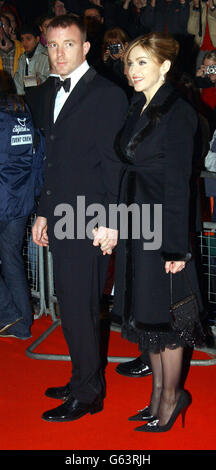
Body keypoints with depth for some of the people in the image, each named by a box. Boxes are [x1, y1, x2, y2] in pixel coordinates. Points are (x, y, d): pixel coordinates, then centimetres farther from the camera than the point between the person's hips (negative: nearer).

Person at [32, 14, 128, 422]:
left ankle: (87, 394, 14)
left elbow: (114, 163, -12)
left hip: (89, 222, -8)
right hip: (60, 221, 8)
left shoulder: (107, 95, -8)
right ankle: (84, 379, 29)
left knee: (79, 309, -2)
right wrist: (44, 213, 17)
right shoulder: (51, 94, 16)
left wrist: (109, 221, -16)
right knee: (73, 307, 15)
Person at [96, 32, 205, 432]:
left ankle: (171, 397, 20)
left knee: (162, 316, 3)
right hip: (135, 227, 8)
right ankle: (158, 394, 28)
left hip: (162, 229, -8)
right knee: (144, 313, 14)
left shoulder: (177, 113, -13)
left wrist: (176, 247, -18)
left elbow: (178, 184, -16)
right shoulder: (138, 111, 12)